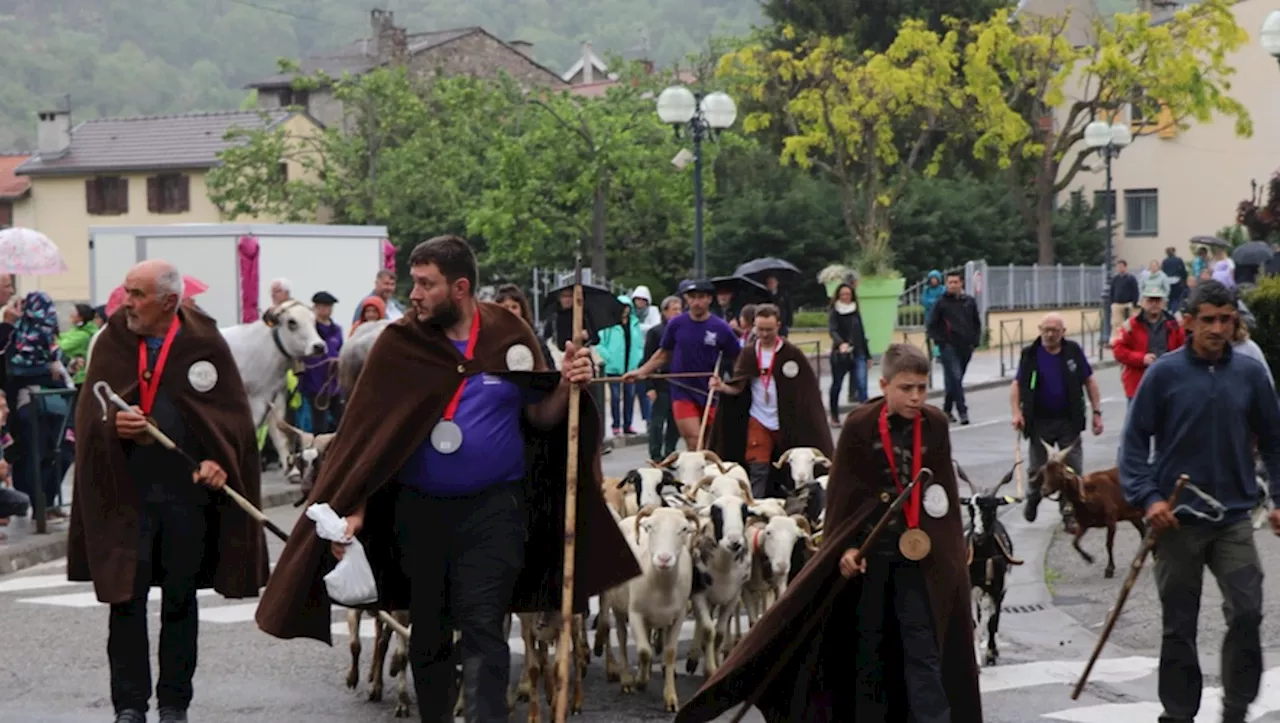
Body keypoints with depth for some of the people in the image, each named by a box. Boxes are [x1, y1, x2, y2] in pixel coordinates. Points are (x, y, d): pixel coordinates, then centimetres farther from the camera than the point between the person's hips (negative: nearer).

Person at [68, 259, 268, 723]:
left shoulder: (204, 343, -2)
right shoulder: (113, 341, 2)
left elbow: (231, 412, -1)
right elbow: (91, 408, -1)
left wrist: (219, 460, -16)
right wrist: (113, 423, -22)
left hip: (188, 491, -1)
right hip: (127, 490, 1)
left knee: (180, 598, 8)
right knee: (126, 597, -2)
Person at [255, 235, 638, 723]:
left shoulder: (510, 336, -2)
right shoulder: (400, 343, -4)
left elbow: (539, 419, 4)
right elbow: (367, 431, -4)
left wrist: (566, 388, -16)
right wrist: (354, 509, -10)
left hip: (493, 508, -2)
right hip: (418, 510, 2)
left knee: (482, 630, -9)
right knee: (427, 632, 13)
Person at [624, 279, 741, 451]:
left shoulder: (720, 328, -4)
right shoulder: (676, 324, 0)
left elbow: (738, 359, 3)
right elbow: (664, 354, 12)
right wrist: (641, 372, 4)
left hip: (711, 394, 1)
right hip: (683, 393, -1)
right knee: (694, 444, -14)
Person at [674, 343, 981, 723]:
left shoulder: (935, 425, -1)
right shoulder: (859, 425, -8)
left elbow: (944, 489, 9)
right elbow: (842, 491, -4)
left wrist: (952, 545, 10)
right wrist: (845, 546, -10)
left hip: (919, 550, 1)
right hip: (868, 549, -1)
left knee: (922, 643, -2)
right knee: (868, 641, 10)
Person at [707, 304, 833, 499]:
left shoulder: (792, 354, -7)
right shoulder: (748, 354, 0)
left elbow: (809, 388, -2)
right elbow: (738, 387, -6)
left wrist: (804, 416, -8)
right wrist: (723, 387, -26)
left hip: (788, 423, -1)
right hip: (758, 422, 1)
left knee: (792, 470, 10)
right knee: (758, 470, -4)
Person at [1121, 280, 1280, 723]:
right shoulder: (1164, 374, -6)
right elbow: (1134, 440, -3)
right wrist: (1147, 497, -13)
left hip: (1234, 517, 1)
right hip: (1178, 519, -1)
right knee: (1179, 626, 8)